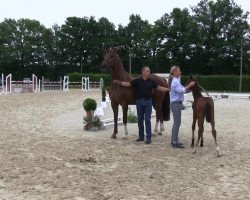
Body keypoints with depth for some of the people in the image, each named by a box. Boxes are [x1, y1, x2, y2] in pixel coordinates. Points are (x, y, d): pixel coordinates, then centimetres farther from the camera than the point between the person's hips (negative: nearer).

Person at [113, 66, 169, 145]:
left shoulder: (151, 81, 3)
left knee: (147, 120, -1)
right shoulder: (137, 81, -2)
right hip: (139, 101, 1)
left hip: (148, 101, 0)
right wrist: (120, 83, -26)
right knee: (140, 120, 9)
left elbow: (159, 88, 8)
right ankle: (141, 136, 21)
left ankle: (148, 138, 4)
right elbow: (128, 84, -10)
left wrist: (169, 89, 1)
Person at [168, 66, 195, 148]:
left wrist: (190, 86, 6)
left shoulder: (176, 81, 17)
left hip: (176, 104, 10)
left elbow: (182, 90, 17)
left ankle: (174, 141, 20)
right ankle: (175, 142, -3)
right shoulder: (175, 81, -15)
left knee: (176, 123, 14)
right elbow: (182, 90, -26)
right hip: (176, 104, -10)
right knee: (177, 123, -7)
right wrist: (190, 85, -20)